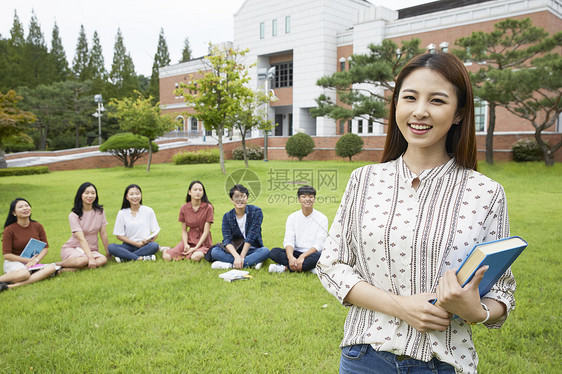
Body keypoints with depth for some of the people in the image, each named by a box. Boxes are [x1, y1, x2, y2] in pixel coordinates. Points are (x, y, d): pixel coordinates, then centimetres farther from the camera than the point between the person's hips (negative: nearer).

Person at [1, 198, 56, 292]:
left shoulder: (38, 226, 5)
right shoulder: (9, 230, -6)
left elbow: (45, 248, 3)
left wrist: (35, 260, -16)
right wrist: (28, 260, -12)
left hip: (33, 263, 5)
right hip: (13, 262, -5)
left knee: (51, 268, -29)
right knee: (24, 273, -40)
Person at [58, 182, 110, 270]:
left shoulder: (100, 212, 1)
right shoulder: (74, 215, -11)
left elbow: (103, 233, 5)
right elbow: (81, 239, -20)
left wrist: (108, 252, 4)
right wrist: (91, 257, -29)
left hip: (91, 249, 4)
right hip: (72, 248, -4)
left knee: (103, 260, -31)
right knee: (83, 260, -38)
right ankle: (58, 265, -10)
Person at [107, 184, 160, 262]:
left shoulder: (149, 211, 3)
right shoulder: (122, 213, 3)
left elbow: (155, 232, 3)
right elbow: (119, 235, 2)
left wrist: (148, 240, -18)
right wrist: (136, 243, -10)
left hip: (145, 245, 0)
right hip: (129, 245, 1)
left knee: (154, 245, -33)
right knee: (111, 247, -26)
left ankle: (124, 257, -24)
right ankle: (141, 258, -31)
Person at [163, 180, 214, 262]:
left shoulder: (208, 208, -10)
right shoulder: (184, 208, 0)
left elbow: (206, 231, -11)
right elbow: (184, 230, 4)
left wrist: (196, 248, -17)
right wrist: (186, 244, -13)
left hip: (203, 241, -2)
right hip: (190, 238, 2)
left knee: (196, 257, -35)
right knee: (167, 257, -19)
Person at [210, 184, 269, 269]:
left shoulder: (256, 211, -7)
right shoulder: (227, 216, -1)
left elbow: (251, 237, -15)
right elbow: (227, 240, -13)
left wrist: (242, 256, -21)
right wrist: (237, 256, -30)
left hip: (252, 250, -2)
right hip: (234, 250, 2)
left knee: (265, 251, -32)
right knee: (214, 251, -23)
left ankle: (231, 265, -32)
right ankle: (252, 263, -32)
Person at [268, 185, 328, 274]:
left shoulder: (322, 218, -3)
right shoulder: (292, 217, 5)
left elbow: (319, 244, -11)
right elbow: (288, 241, -5)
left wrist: (302, 257, -26)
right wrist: (290, 257, -26)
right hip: (296, 253, 3)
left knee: (317, 256, -38)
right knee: (274, 252, -23)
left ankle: (285, 267, -25)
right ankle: (309, 268, -28)